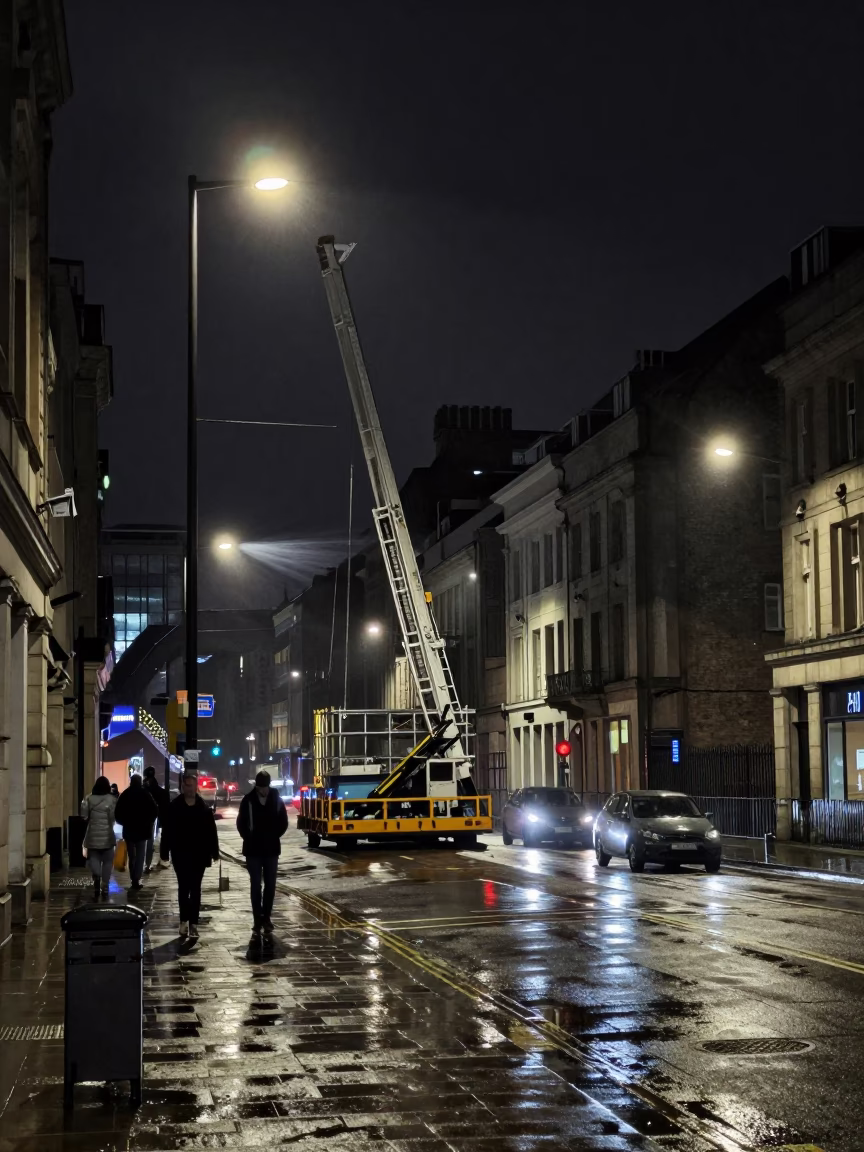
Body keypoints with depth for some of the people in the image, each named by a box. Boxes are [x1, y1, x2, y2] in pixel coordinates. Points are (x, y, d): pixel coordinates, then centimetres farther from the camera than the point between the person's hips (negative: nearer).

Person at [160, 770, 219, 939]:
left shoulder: (204, 808, 0)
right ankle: (184, 920, 18)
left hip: (199, 854, 0)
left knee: (195, 889, 3)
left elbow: (211, 832, 1)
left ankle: (193, 923, 4)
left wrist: (214, 852, -2)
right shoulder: (174, 807, -3)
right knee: (183, 887, 7)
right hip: (181, 854, 0)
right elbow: (167, 831, -2)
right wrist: (164, 852, -5)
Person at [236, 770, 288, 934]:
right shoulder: (248, 800, -7)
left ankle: (266, 918, 15)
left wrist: (274, 837, 3)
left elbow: (283, 822, 8)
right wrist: (250, 839, 0)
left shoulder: (276, 799, -2)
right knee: (256, 885, 1)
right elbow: (241, 824, 1)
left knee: (270, 885, 6)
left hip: (271, 849, 2)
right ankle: (258, 919, 4)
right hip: (253, 850, -2)